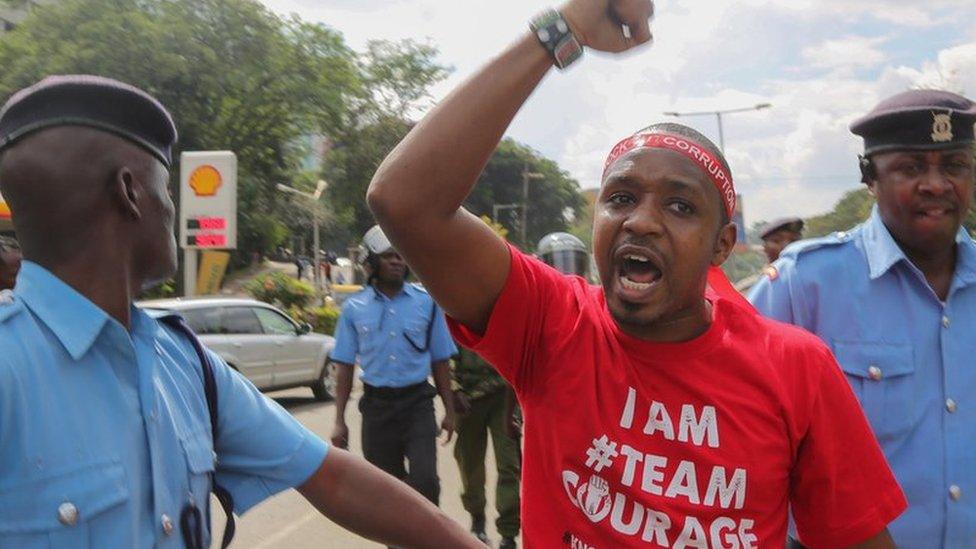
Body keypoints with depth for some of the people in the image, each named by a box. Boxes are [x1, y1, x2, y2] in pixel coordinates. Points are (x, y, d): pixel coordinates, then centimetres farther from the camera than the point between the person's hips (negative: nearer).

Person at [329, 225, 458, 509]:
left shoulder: (426, 301, 2)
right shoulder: (354, 307, 2)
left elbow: (440, 360, 6)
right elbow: (345, 366, 5)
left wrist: (449, 410, 4)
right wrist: (339, 420, 3)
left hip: (417, 402, -1)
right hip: (376, 404, 1)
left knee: (424, 478, -13)